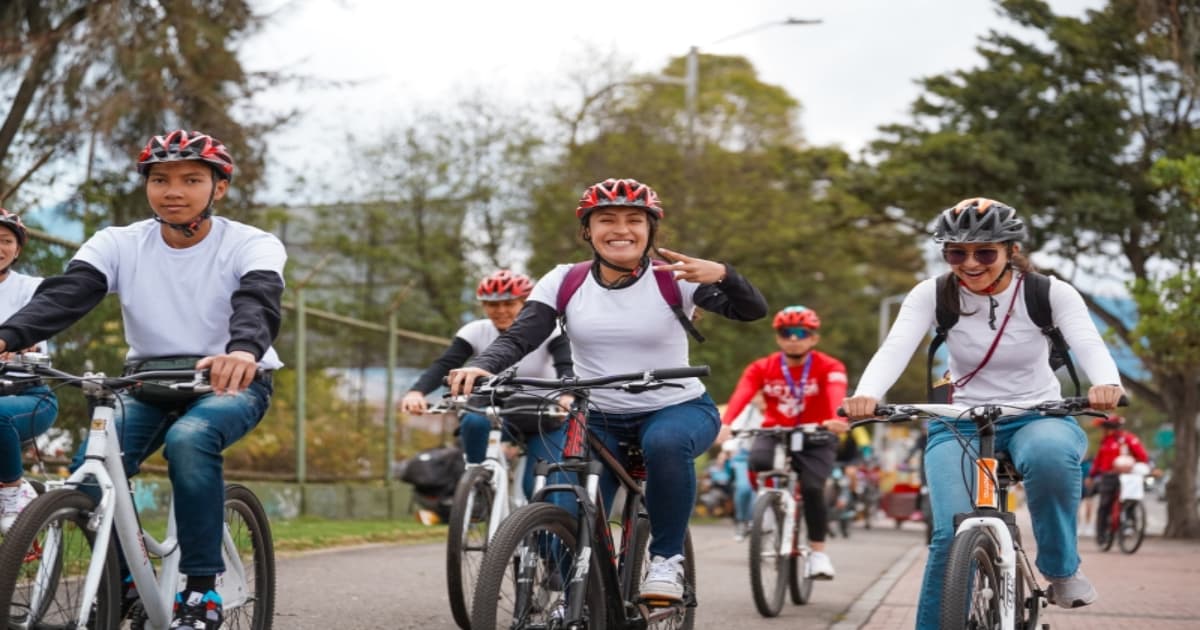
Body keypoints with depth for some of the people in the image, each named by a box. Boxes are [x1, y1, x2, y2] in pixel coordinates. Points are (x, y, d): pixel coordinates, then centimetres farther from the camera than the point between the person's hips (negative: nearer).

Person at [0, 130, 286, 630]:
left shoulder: (251, 245, -13)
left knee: (189, 440, -36)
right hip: (148, 381, 3)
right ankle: (123, 582, 1)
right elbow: (65, 294, -21)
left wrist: (244, 351, -57)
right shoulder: (119, 245, -6)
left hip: (230, 381, -3)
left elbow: (258, 301, -33)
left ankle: (201, 589, -25)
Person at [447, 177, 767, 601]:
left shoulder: (674, 279, -10)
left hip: (679, 409, -2)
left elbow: (753, 310, -20)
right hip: (598, 419, 3)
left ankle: (667, 558, -15)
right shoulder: (564, 282, -3)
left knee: (666, 442, -37)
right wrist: (481, 367, -36)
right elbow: (519, 337, -14)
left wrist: (722, 275, -42)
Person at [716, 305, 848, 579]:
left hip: (815, 438, -1)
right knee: (758, 460, -31)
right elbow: (741, 394, -23)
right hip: (775, 434, 1)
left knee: (812, 487, -24)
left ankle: (818, 551, -5)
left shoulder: (829, 367, -9)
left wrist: (836, 419, -54)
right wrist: (725, 424, -43)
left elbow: (836, 393, -31)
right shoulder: (761, 368, -5)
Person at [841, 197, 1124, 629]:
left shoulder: (1050, 293, -9)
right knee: (954, 537, -23)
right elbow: (895, 348, -24)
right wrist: (866, 394, -46)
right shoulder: (932, 296, -8)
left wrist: (1106, 384, -49)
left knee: (1050, 455, -38)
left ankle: (1061, 569, -14)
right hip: (960, 425, 1)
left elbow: (1088, 343, -25)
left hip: (1037, 418, -1)